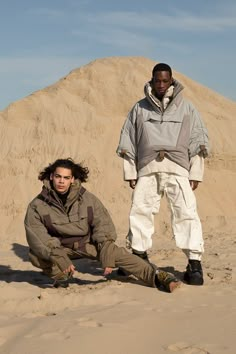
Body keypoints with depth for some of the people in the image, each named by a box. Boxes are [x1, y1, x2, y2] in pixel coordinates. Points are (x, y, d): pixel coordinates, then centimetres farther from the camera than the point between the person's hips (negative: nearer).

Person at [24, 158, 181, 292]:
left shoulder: (87, 199, -11)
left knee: (115, 252, -23)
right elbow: (37, 238, -22)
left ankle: (156, 275, -22)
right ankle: (60, 275, -1)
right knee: (35, 255, -27)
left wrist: (106, 253, -24)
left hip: (87, 243, 0)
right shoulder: (37, 206, -15)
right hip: (59, 247, 0)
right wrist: (58, 257, -36)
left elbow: (103, 224, -11)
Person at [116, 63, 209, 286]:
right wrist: (130, 172, 10)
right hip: (148, 168, 2)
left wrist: (196, 174, 3)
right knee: (140, 211, -3)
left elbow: (198, 141, 11)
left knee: (186, 213, -11)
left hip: (177, 168, -2)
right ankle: (139, 257, 12)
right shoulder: (140, 108, 16)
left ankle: (194, 264, -11)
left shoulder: (186, 108, 14)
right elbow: (128, 142, 17)